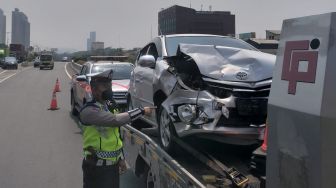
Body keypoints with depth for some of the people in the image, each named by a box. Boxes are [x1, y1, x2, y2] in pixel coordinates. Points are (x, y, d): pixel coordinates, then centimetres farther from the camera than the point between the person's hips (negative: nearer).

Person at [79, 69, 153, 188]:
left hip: (113, 165, 8)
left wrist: (120, 158, 16)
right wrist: (142, 111, -23)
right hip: (97, 167, -8)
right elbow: (116, 120, -31)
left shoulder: (109, 106, 9)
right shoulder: (88, 111, -19)